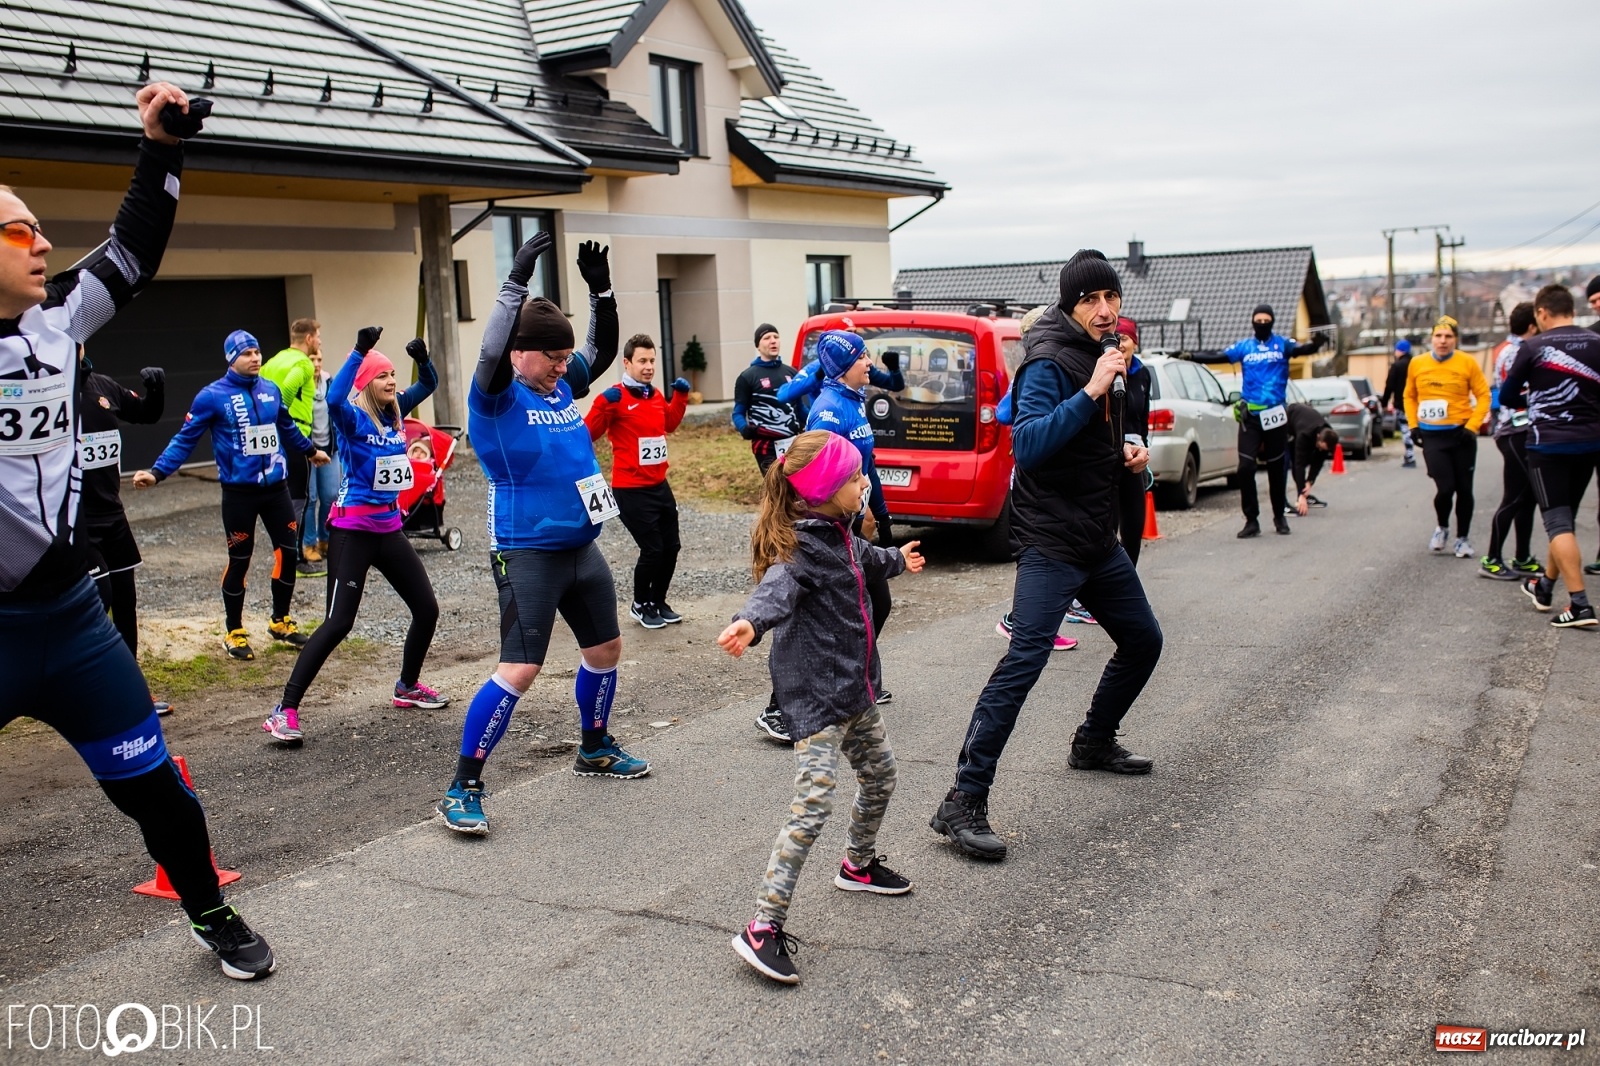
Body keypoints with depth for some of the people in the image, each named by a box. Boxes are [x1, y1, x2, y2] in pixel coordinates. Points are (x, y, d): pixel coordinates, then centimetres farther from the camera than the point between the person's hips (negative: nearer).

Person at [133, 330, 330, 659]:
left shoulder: (270, 390, 5)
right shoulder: (212, 396, -10)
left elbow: (287, 426, 23)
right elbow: (185, 440, -8)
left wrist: (310, 450, 37)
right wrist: (157, 472, -18)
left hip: (276, 487, 5)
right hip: (239, 491, -5)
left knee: (288, 551, 9)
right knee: (239, 560, 3)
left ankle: (281, 621, 28)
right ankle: (235, 633, 19)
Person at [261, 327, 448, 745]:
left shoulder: (395, 412, 6)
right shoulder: (353, 418, -11)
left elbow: (428, 384, 11)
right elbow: (334, 399, -33)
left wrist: (421, 358, -10)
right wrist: (359, 351, -39)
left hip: (389, 528, 7)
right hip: (352, 530, -7)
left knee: (427, 608, 10)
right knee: (338, 623, -12)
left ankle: (408, 686, 32)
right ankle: (285, 710, -7)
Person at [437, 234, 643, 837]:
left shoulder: (562, 387, 6)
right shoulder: (496, 396, -13)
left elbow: (603, 350, 10)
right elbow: (491, 352, -31)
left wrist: (601, 290, -5)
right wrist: (517, 282, -38)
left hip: (581, 546, 8)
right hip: (526, 554, -8)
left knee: (605, 648, 18)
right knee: (519, 670, -13)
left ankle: (595, 750, 40)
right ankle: (463, 788, -3)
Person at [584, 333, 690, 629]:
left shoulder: (657, 395, 8)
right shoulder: (614, 398, -15)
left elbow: (669, 423, 27)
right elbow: (588, 434, -21)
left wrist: (680, 396, 15)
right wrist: (604, 406, -34)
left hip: (660, 486, 8)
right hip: (631, 490, -7)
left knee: (671, 547, 12)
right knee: (652, 550, -5)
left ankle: (658, 602, 31)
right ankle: (640, 606, 18)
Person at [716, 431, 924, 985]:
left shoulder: (838, 532, 9)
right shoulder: (802, 544, -20)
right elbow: (777, 586, -41)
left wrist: (897, 559, 54)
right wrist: (750, 622, -63)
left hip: (854, 687, 10)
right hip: (815, 694, -10)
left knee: (879, 778, 23)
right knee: (814, 803, -16)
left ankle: (859, 864, 49)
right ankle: (763, 927, -12)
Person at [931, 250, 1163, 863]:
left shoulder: (1099, 354, 13)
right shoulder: (1050, 362, -15)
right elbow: (1028, 444, -30)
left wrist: (1123, 452, 7)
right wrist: (1091, 391, -33)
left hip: (1099, 540, 10)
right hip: (1051, 542, -9)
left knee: (1143, 642, 19)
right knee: (1025, 661, -18)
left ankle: (1093, 744, 41)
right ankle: (963, 804, -17)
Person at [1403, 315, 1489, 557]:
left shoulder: (1467, 363, -4)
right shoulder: (1417, 364, 3)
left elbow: (1483, 396, -2)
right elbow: (1410, 396, 14)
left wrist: (1472, 426, -10)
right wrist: (1414, 425, 4)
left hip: (1461, 434, 0)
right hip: (1432, 437, 0)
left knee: (1464, 489, 5)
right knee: (1445, 488, -10)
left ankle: (1462, 539, 21)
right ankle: (1442, 528, 19)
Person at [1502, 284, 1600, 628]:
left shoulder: (1534, 348, -6)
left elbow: (1506, 396, 2)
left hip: (1548, 444, -5)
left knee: (1557, 522, -4)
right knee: (1565, 517, 19)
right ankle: (1545, 586, 34)